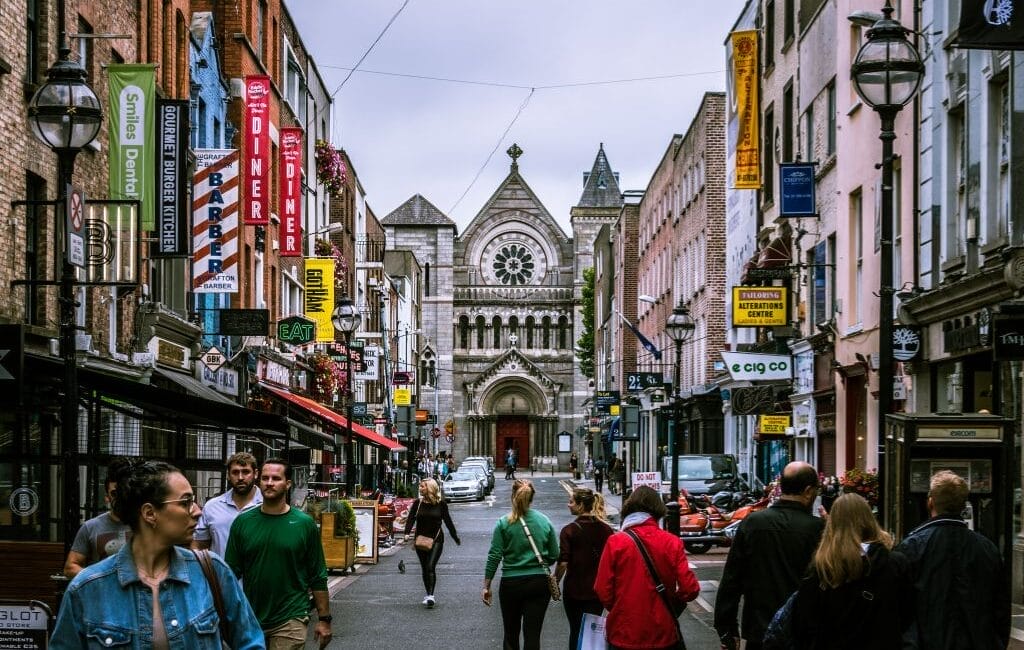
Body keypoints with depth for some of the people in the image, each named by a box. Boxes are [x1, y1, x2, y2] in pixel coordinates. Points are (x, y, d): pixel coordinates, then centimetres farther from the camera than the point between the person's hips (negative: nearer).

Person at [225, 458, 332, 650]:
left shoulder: (304, 524, -2)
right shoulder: (243, 522, 3)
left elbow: (318, 578, 1)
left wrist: (324, 619, -1)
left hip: (290, 621, -2)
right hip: (250, 619, 2)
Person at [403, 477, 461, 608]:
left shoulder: (441, 503, -3)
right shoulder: (418, 503, 2)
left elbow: (448, 521, 5)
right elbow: (410, 518, -5)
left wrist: (456, 538, 13)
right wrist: (407, 533, -22)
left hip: (436, 539, -4)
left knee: (431, 567, -16)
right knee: (424, 568, 10)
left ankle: (430, 596, -21)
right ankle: (429, 595, 21)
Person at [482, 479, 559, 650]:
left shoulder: (504, 523, -7)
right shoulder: (545, 521, -1)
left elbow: (494, 557, -8)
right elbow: (554, 556, 5)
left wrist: (486, 586, -1)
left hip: (511, 583, -1)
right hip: (539, 583, 1)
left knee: (511, 635, 15)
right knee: (532, 635, 1)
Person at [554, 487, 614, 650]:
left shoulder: (569, 531, -12)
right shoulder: (606, 530, 0)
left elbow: (563, 563, -17)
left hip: (574, 590, -3)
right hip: (598, 591, 3)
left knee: (576, 631, 13)